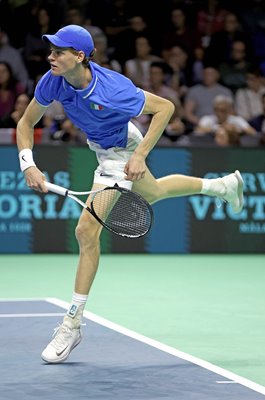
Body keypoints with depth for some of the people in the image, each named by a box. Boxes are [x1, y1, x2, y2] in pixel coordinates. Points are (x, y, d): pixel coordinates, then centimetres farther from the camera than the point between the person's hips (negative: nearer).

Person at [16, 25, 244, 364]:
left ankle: (72, 325, -7)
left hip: (121, 152, -8)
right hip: (100, 145, 8)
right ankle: (224, 185, 58)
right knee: (153, 193, 33)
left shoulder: (112, 91, -38)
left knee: (87, 230, -16)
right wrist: (28, 164, -27)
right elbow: (26, 124, -11)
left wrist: (140, 156, -31)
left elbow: (165, 107, -26)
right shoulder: (53, 81, -23)